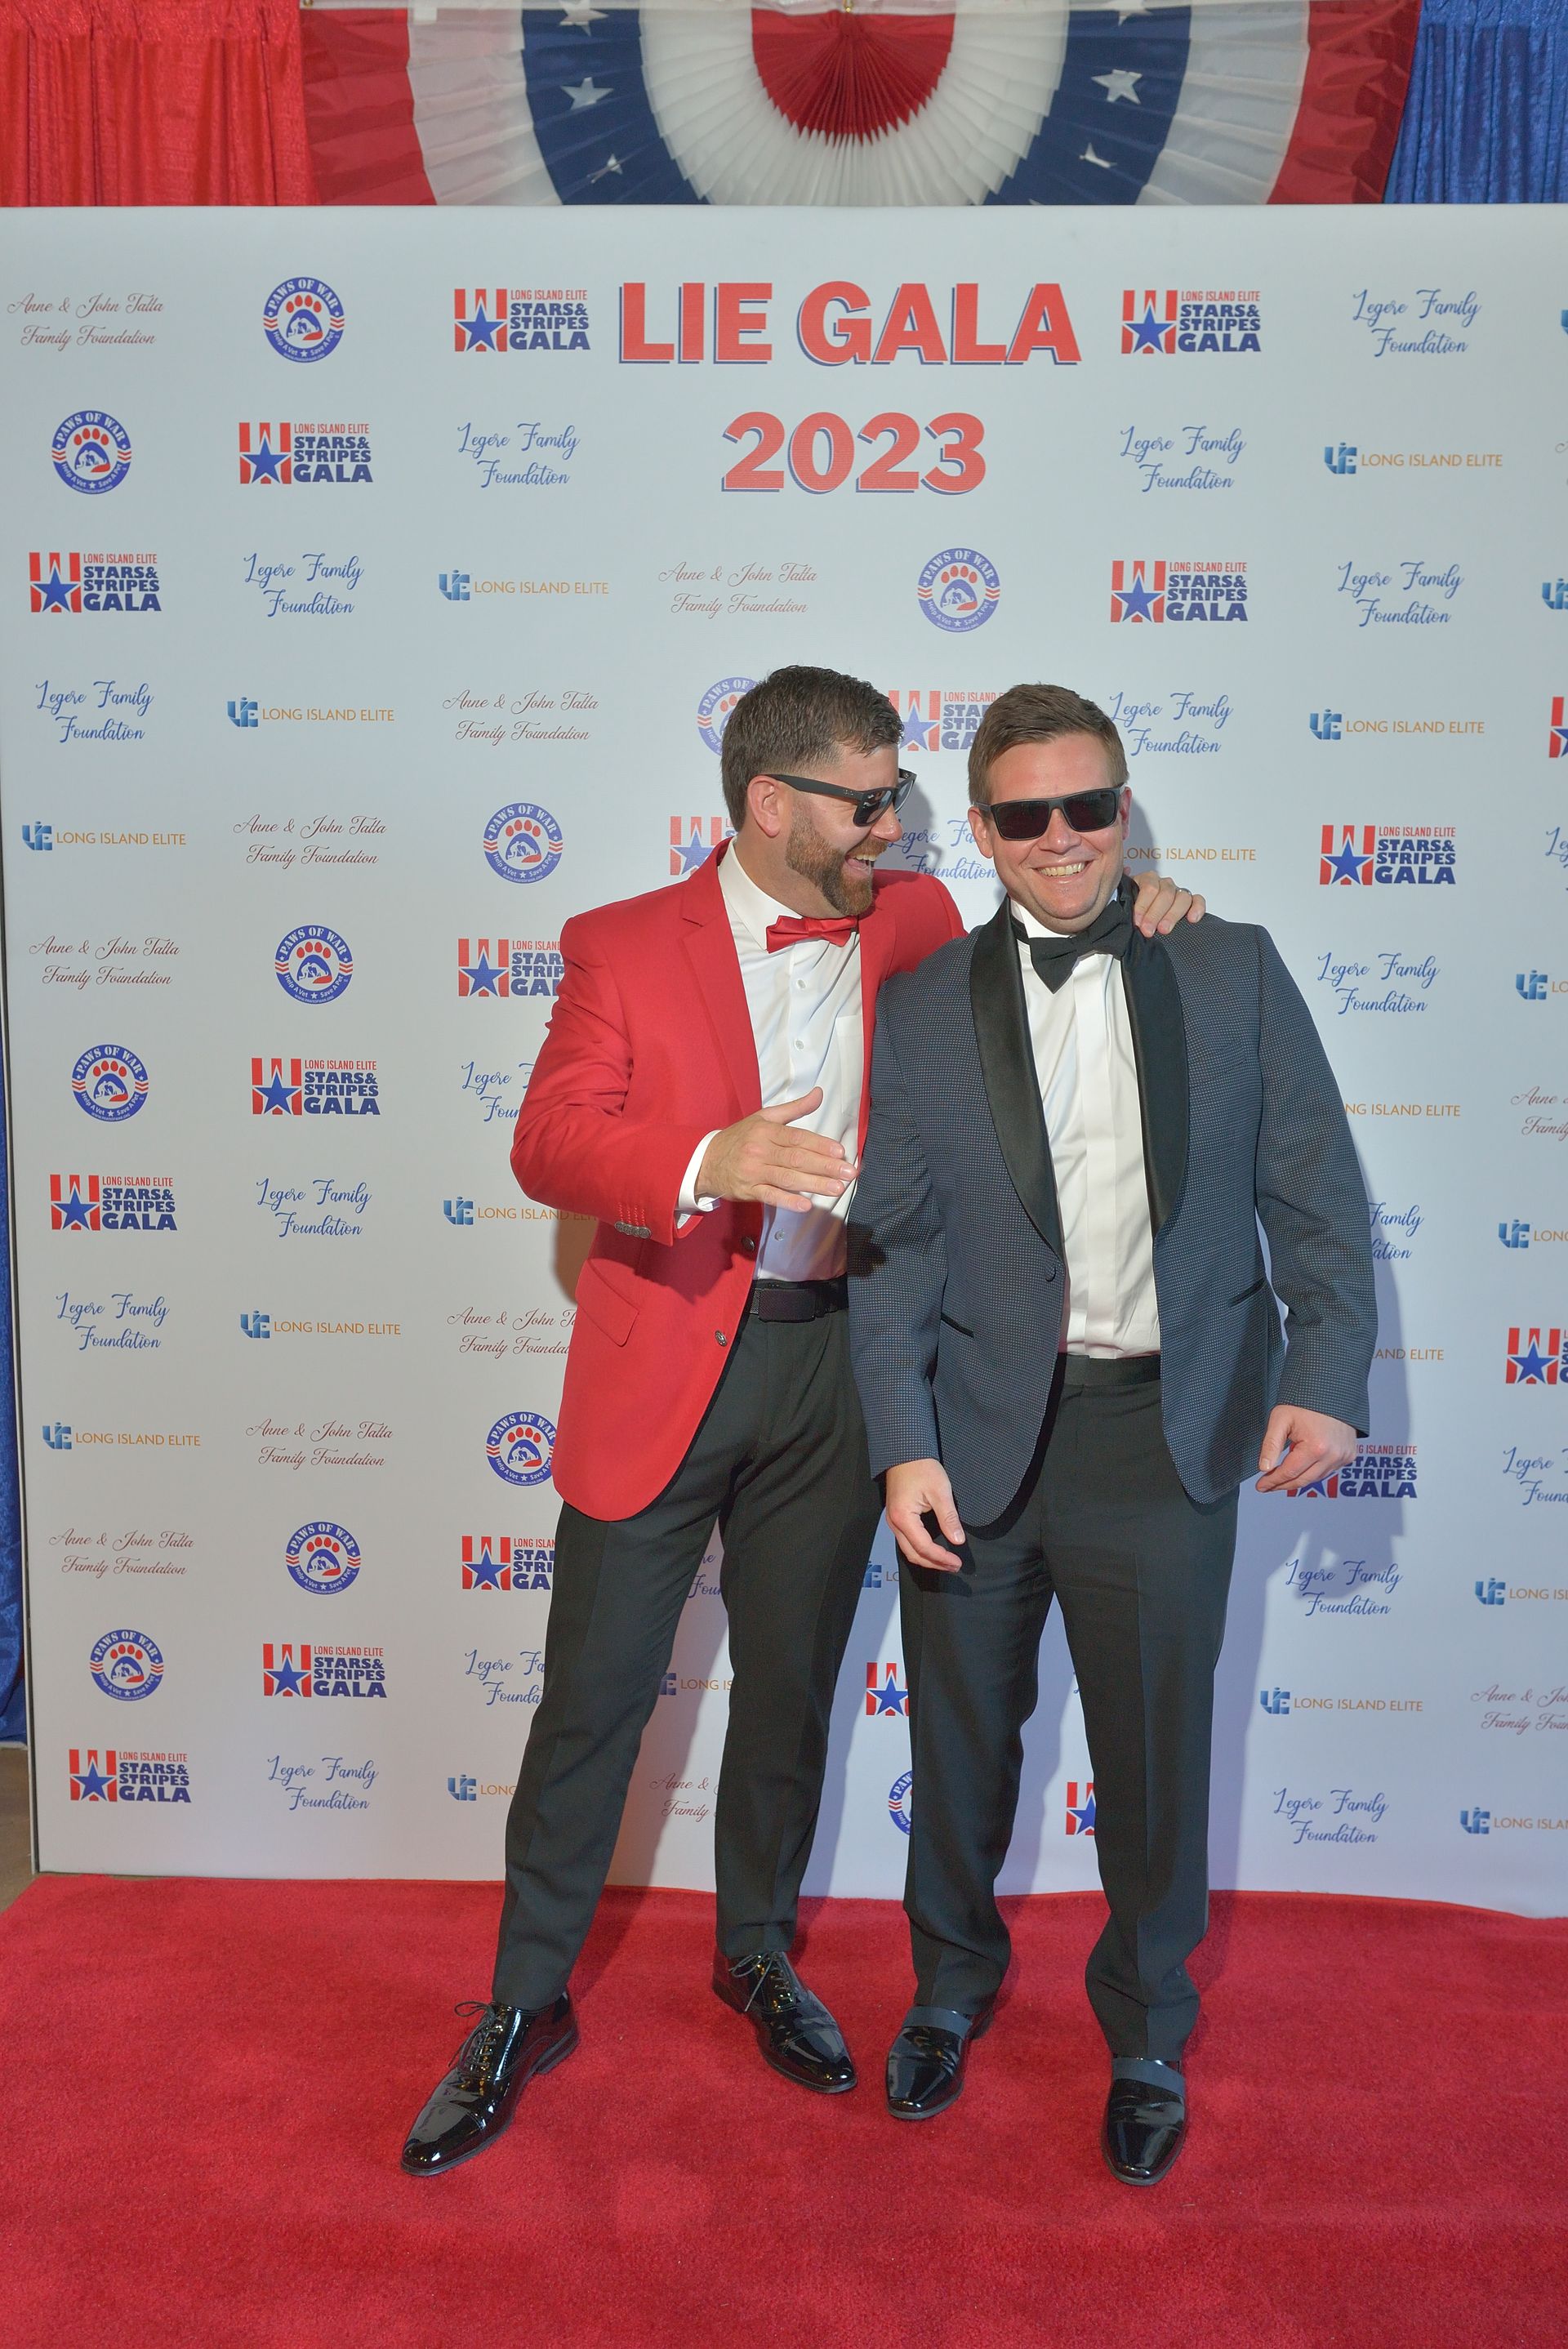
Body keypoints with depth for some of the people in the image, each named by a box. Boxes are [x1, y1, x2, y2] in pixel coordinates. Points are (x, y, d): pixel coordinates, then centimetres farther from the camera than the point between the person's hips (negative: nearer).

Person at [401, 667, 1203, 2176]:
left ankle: (757, 1954, 40)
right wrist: (706, 1163, -31)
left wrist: (1128, 926, -1)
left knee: (790, 1688, 17)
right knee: (593, 1696, 5)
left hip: (834, 1367, 3)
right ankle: (524, 2008, 26)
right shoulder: (625, 946, -4)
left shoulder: (917, 926, 5)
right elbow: (546, 1142, -12)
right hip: (661, 1369, -3)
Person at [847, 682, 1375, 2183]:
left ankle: (1147, 2037, 39)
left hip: (1169, 1429, 0)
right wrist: (904, 1447, -10)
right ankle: (951, 1985, 45)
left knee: (1157, 1750, 12)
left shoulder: (1235, 972, 2)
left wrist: (1326, 1374, -10)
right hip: (981, 1428, 1)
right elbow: (891, 1246, -2)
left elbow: (1317, 1196, 1)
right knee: (961, 1736, 16)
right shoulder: (924, 1009, 1)